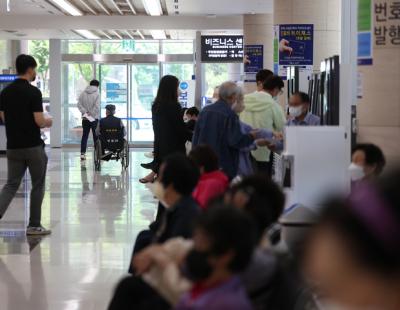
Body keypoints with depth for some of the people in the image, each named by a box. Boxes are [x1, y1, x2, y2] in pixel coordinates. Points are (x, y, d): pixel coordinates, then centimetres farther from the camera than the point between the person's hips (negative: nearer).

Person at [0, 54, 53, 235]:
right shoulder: (33, 92, -14)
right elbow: (39, 121, -18)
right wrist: (47, 122, 4)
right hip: (33, 147, -5)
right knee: (38, 185, 8)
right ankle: (34, 225, 12)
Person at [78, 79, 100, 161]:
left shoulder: (83, 93, 4)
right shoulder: (97, 94, -10)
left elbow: (79, 104, -1)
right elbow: (97, 106, -18)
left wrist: (85, 112, -6)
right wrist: (92, 114, -11)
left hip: (85, 118, 4)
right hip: (94, 118, -4)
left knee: (84, 136, 8)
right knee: (96, 136, 4)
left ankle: (82, 153, 3)